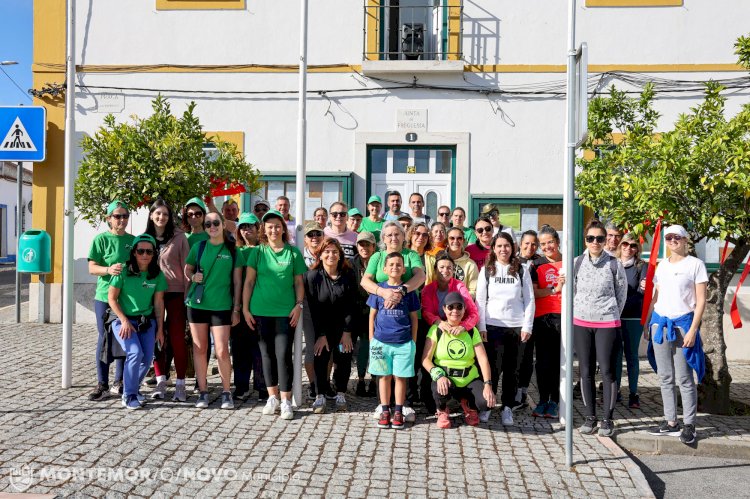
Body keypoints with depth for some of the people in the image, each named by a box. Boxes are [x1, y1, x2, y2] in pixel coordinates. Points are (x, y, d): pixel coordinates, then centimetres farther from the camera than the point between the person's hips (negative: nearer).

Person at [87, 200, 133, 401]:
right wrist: (109, 269, -24)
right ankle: (102, 385, 10)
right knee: (105, 339, 1)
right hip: (105, 296, -4)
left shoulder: (133, 240, 9)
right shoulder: (101, 239, -2)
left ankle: (119, 383, 22)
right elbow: (92, 268, -6)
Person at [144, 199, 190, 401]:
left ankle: (180, 384, 6)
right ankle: (161, 381, 16)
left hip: (175, 293, -3)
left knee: (177, 338, -2)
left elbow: (186, 267, -3)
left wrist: (187, 294, -7)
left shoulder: (179, 237, -2)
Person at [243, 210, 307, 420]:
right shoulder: (258, 251, 5)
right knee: (267, 354, 9)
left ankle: (286, 401, 3)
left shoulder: (293, 252, 4)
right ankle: (272, 397, 21)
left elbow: (298, 282, 6)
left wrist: (299, 305, -6)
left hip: (285, 311, -1)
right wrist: (245, 308, 0)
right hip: (261, 311, 2)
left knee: (283, 354, -5)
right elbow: (249, 281, 5)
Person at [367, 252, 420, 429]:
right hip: (381, 341, 1)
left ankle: (398, 412, 15)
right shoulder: (378, 289, 3)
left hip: (403, 342, 0)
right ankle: (385, 411, 18)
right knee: (384, 376, 8)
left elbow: (413, 318, 6)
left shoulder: (408, 290, 2)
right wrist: (371, 339, 6)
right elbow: (372, 315, 8)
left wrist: (413, 341, 4)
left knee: (400, 377, 5)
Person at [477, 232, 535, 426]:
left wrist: (527, 326, -2)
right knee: (493, 366, -3)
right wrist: (481, 327, -4)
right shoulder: (486, 270, 7)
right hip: (493, 325, -1)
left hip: (516, 326, 1)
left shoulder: (521, 271, 8)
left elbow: (529, 300, 6)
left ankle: (507, 407, 14)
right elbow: (480, 300, 4)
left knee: (512, 368, 5)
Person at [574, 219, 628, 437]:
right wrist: (579, 313, 7)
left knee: (606, 371, -1)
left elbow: (621, 295, 5)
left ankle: (608, 420, 10)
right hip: (581, 323, 2)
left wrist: (610, 315, 7)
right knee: (586, 371, 7)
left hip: (607, 324, -2)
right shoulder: (577, 263, 3)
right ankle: (590, 417, 17)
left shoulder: (614, 264, -2)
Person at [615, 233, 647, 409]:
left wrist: (643, 288, -34)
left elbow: (642, 290, -12)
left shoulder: (642, 266, 1)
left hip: (633, 317, -2)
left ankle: (633, 393, 13)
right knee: (615, 354, 8)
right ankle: (615, 390, 19)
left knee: (632, 355, 4)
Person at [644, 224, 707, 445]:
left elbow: (701, 301, -6)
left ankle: (689, 425, 9)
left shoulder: (695, 264, -2)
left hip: (683, 323, -5)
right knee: (665, 377, 8)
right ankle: (671, 422, 16)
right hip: (660, 323, 5)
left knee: (684, 378, -2)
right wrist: (647, 323, 12)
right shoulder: (662, 265, 13)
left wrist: (693, 330, -13)